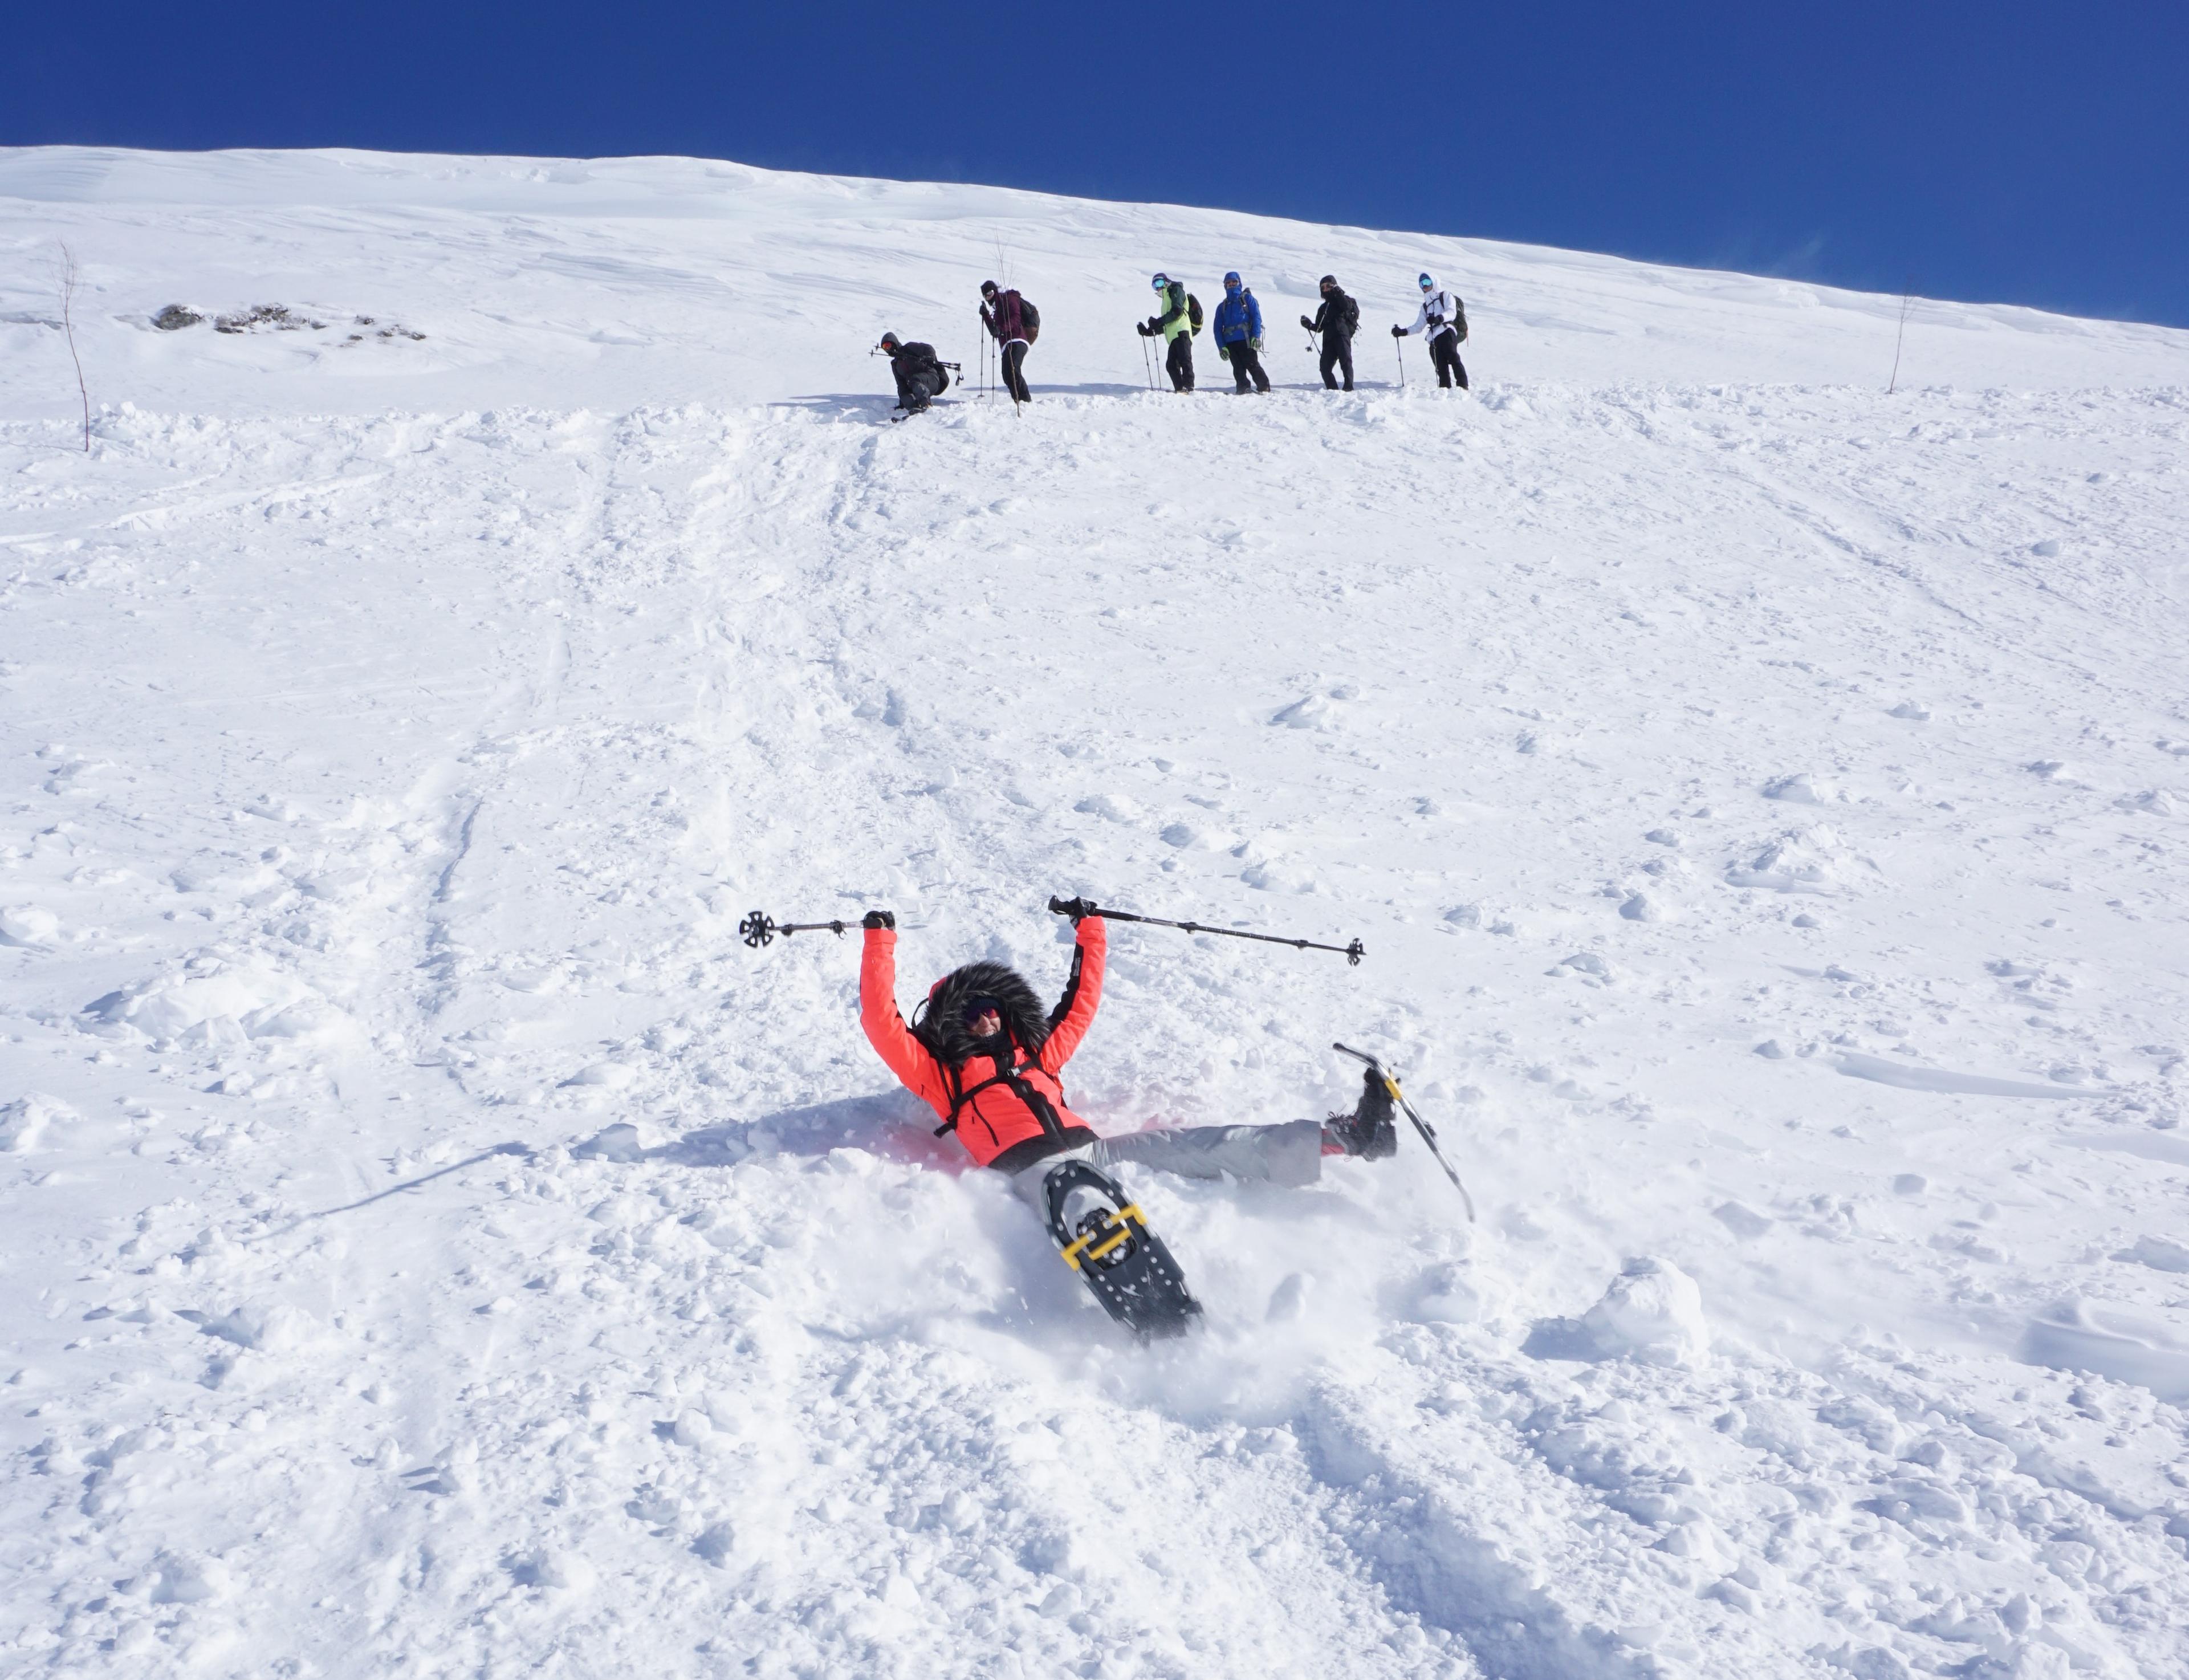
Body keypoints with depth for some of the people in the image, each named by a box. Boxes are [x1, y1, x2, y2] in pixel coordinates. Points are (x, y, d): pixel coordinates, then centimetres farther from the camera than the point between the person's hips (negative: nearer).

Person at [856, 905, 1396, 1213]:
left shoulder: (1037, 1052, 34)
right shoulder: (938, 1072, 19)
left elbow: (1082, 1003, 42)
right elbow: (880, 1021, 9)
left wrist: (1090, 932, 41)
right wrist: (880, 941, 8)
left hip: (1089, 1147, 5)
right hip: (1032, 1167, -5)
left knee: (1191, 1145, -13)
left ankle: (1345, 1136, -24)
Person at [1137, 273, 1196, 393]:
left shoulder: (1176, 290, 8)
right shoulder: (1166, 298, 33)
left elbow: (1177, 311, -9)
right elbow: (1166, 326, 33)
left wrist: (1159, 321, -8)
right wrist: (1149, 331, 26)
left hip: (1181, 332, -9)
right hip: (1173, 337, 9)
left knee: (1184, 360, -19)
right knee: (1171, 365, 0)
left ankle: (1188, 387, -28)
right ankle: (1180, 389, -3)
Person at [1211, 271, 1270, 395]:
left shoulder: (1247, 299, 10)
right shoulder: (1222, 306, 21)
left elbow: (1257, 317, 0)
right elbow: (1218, 328, 15)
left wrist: (1256, 337, -13)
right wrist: (1221, 347, 1)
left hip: (1246, 340, -4)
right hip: (1230, 342, 4)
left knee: (1253, 365, -8)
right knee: (1238, 369, 0)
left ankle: (1264, 388, -4)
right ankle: (1243, 390, 1)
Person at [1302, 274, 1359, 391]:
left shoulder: (1342, 300, 15)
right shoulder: (1323, 308, 30)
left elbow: (1347, 306, -9)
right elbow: (1319, 328, 25)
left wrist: (1338, 293, -9)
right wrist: (1309, 325, 6)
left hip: (1342, 334, -6)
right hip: (1328, 339, 6)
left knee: (1345, 361, -20)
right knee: (1325, 367, -7)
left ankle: (1349, 387, -23)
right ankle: (1333, 390, -4)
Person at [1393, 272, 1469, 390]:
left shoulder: (1446, 296, 17)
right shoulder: (1425, 306, 35)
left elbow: (1452, 312, -2)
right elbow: (1419, 327, 32)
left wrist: (1439, 318, -23)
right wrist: (1402, 332, 16)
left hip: (1446, 331, -5)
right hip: (1433, 340, 5)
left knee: (1453, 358, -25)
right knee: (1441, 367, -10)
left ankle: (1463, 387, -35)